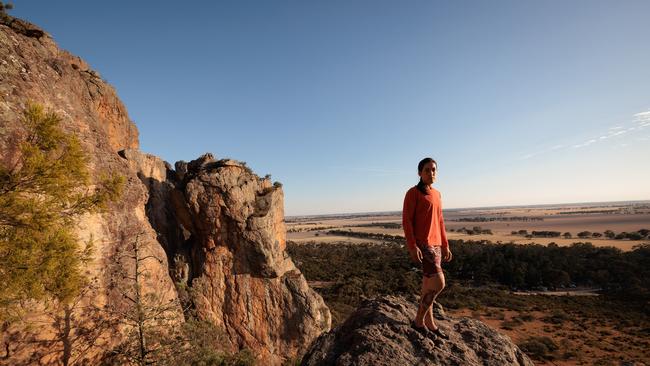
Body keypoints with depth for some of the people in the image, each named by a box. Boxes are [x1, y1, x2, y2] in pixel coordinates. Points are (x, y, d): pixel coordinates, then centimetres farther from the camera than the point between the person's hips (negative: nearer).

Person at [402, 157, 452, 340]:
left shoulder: (436, 194, 15)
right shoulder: (413, 193, -8)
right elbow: (406, 221, -13)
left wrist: (445, 245, 17)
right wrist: (412, 246, -20)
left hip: (435, 245, 8)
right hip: (421, 244, -8)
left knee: (428, 284, 14)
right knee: (438, 283, -12)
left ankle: (429, 323, 26)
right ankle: (418, 320, 5)